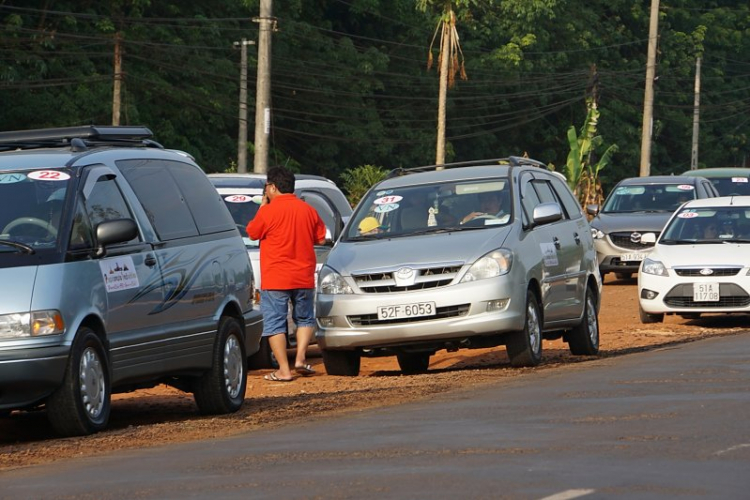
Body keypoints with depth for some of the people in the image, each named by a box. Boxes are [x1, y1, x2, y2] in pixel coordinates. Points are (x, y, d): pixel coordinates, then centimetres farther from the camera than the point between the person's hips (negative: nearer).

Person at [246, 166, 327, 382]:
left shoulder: (268, 211, -11)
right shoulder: (308, 210, 4)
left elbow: (252, 233, 3)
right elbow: (320, 238, 12)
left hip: (275, 279, -4)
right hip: (304, 277, 4)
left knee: (275, 323, 1)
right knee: (305, 319, 20)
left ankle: (284, 370, -4)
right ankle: (301, 358, 3)